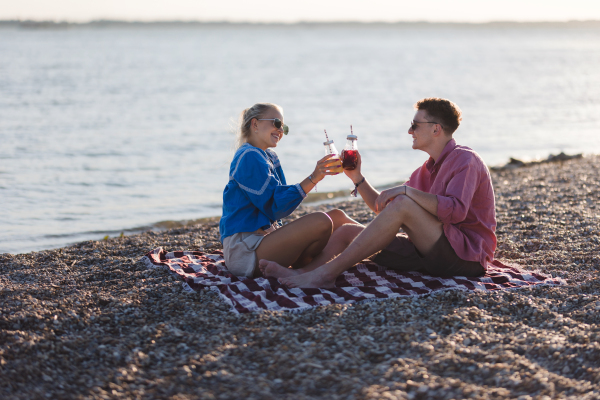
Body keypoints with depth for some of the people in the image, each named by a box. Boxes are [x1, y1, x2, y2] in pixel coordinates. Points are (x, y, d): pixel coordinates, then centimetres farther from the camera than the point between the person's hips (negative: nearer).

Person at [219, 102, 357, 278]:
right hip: (244, 248, -10)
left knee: (336, 217, 4)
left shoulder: (269, 158, 19)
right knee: (321, 222, -27)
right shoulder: (249, 157, -12)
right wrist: (313, 178, -24)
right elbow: (275, 206, -19)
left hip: (263, 235, 10)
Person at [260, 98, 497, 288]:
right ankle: (304, 273, -21)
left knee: (403, 204, -31)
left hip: (466, 255, -9)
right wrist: (357, 178, 7)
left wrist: (406, 190, -24)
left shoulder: (464, 160, -7)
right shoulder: (426, 171, 20)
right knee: (347, 231, 1)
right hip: (429, 253, 9)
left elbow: (455, 211, -26)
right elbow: (383, 208, 18)